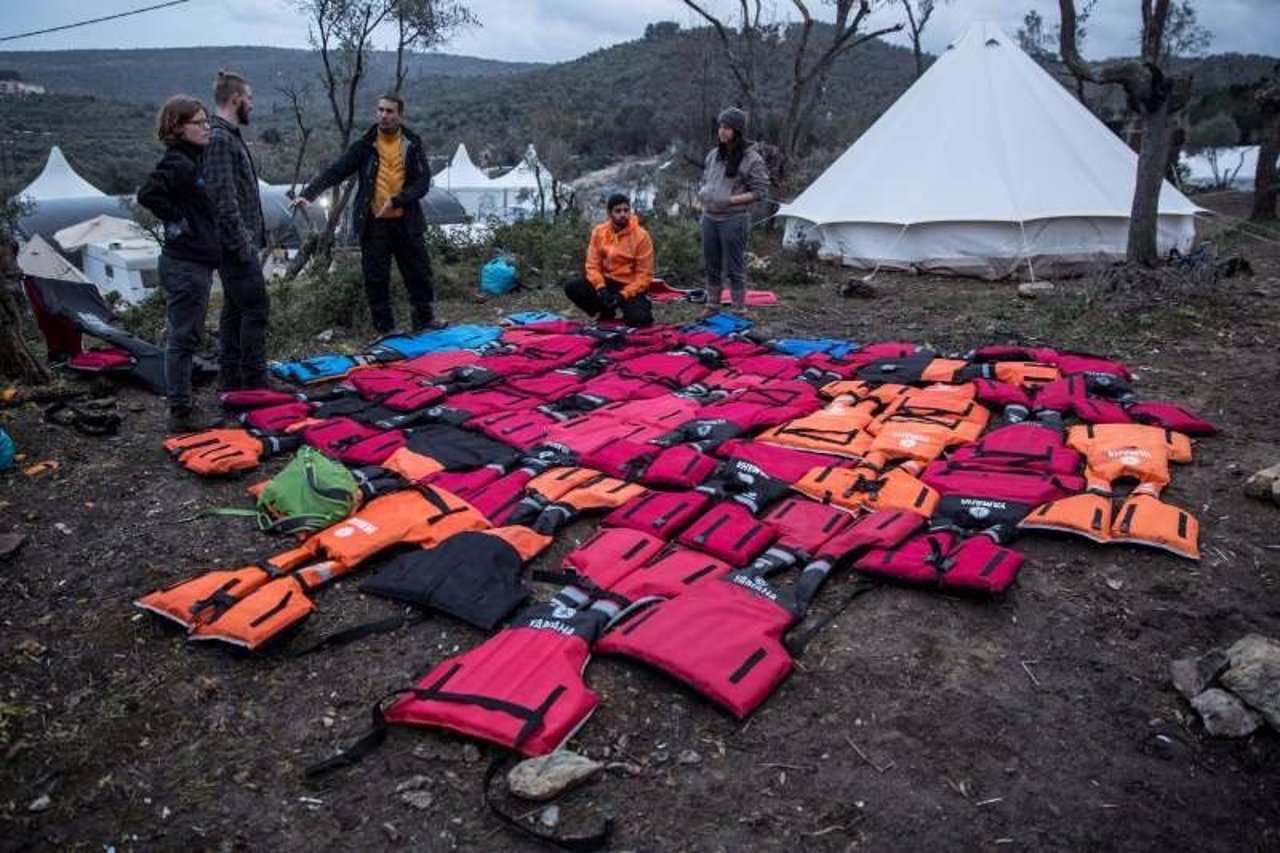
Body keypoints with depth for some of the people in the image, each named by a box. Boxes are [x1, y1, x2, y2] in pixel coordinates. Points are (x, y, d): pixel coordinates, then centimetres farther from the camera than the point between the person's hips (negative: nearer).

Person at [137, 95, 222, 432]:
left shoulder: (195, 160, 15)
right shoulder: (178, 164, -15)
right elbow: (147, 194, -27)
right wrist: (177, 222, -18)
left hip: (198, 262, 10)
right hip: (185, 265, -10)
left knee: (187, 336, 17)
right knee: (183, 338, -4)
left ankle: (182, 405, 28)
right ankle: (180, 413, 2)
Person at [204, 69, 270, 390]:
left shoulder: (229, 136, 18)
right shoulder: (220, 139, -14)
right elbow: (223, 199, -21)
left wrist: (253, 238, 20)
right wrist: (243, 245, -20)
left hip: (239, 242, 10)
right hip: (237, 243, -10)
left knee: (235, 309, 12)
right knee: (256, 308, -8)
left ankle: (231, 378, 19)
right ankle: (254, 381, -4)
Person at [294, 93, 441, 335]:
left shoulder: (412, 145, 3)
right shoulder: (365, 146, 1)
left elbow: (423, 182, -3)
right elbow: (335, 171, -5)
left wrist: (396, 200, -17)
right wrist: (308, 193, -19)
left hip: (406, 222, 1)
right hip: (373, 223, -1)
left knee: (419, 272, 9)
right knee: (376, 278, 3)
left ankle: (424, 319, 26)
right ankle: (384, 328, 15)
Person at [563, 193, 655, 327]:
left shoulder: (641, 236, -13)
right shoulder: (599, 231, -2)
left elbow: (644, 274, -13)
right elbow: (593, 265, -2)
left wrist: (623, 295, -22)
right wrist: (601, 288, -20)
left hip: (630, 287, -4)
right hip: (606, 282, 4)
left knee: (638, 319, -32)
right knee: (571, 288, -17)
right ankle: (606, 312, 5)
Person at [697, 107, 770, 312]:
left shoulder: (752, 159, -9)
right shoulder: (713, 155, 9)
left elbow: (760, 192, -9)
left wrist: (730, 200, -19)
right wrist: (703, 192, -2)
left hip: (734, 220, -6)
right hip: (709, 217, 6)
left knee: (735, 268, 0)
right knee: (711, 266, 14)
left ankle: (739, 310, 10)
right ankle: (712, 307, 27)